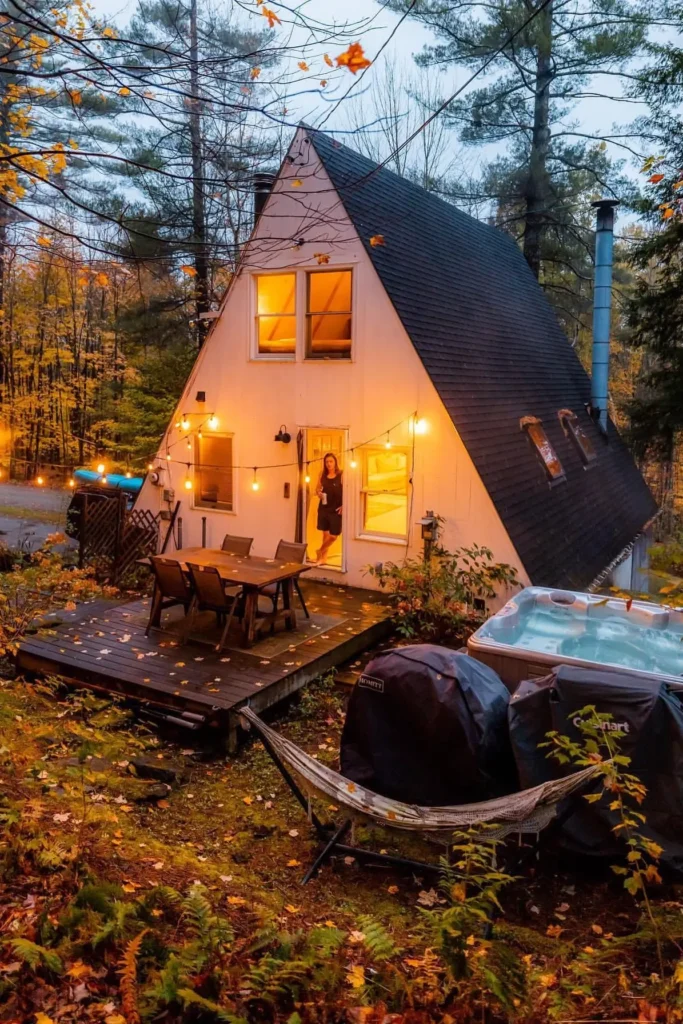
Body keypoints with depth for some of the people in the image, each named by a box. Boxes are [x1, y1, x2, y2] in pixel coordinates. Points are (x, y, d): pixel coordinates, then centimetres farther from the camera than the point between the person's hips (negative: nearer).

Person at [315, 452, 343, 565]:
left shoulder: (341, 475, -8)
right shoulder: (322, 474, 5)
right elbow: (317, 489, 16)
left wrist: (344, 506, -16)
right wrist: (318, 493, -7)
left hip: (336, 509, -3)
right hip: (323, 508, 3)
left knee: (333, 536, 0)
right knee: (325, 534, 11)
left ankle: (321, 551, 24)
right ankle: (323, 557, 26)